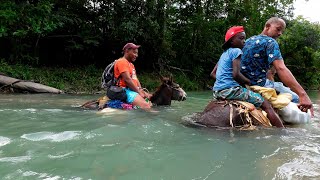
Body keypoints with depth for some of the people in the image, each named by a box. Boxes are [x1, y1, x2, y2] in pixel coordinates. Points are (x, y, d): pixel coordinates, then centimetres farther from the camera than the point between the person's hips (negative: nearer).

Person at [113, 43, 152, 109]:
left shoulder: (131, 64, 28)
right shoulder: (122, 61, -4)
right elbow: (127, 79, -15)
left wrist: (141, 90, 2)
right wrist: (139, 92, -13)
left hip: (134, 90, 11)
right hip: (127, 91, -11)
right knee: (146, 106, -29)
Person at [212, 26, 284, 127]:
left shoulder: (224, 53, 20)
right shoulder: (236, 51, -6)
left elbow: (213, 73, 23)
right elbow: (236, 74, -19)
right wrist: (248, 82, -3)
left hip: (217, 91, 10)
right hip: (230, 89, -10)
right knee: (266, 104, -8)